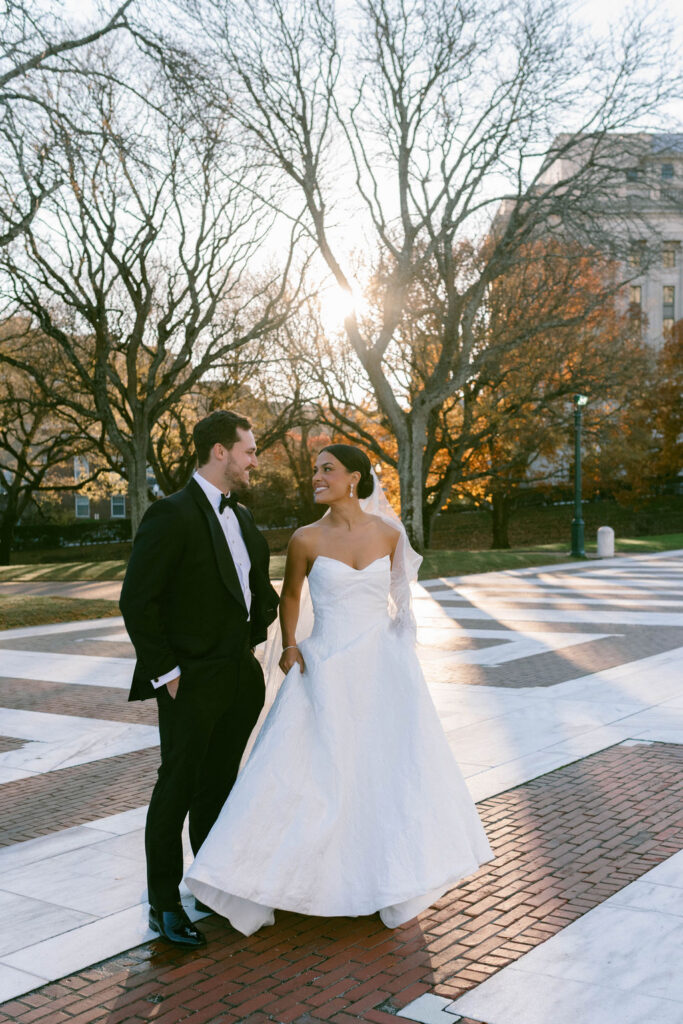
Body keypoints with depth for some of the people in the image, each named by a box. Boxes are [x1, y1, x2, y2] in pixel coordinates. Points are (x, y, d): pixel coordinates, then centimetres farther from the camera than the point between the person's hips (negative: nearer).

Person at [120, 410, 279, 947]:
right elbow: (138, 601, -17)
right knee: (177, 791, 4)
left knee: (218, 788, 18)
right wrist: (165, 673, -16)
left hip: (241, 678, 7)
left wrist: (256, 637, 10)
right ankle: (165, 905, 17)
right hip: (192, 684, -7)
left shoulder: (242, 516, 11)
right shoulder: (172, 514, -15)